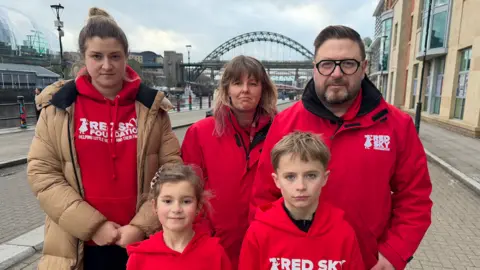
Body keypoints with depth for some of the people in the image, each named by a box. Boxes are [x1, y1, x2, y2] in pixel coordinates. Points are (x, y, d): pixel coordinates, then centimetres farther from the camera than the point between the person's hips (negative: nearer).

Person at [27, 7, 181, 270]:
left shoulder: (150, 106, -3)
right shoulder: (59, 106, -2)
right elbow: (42, 172, -4)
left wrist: (142, 225, -11)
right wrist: (93, 225, -10)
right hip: (80, 244, 0)